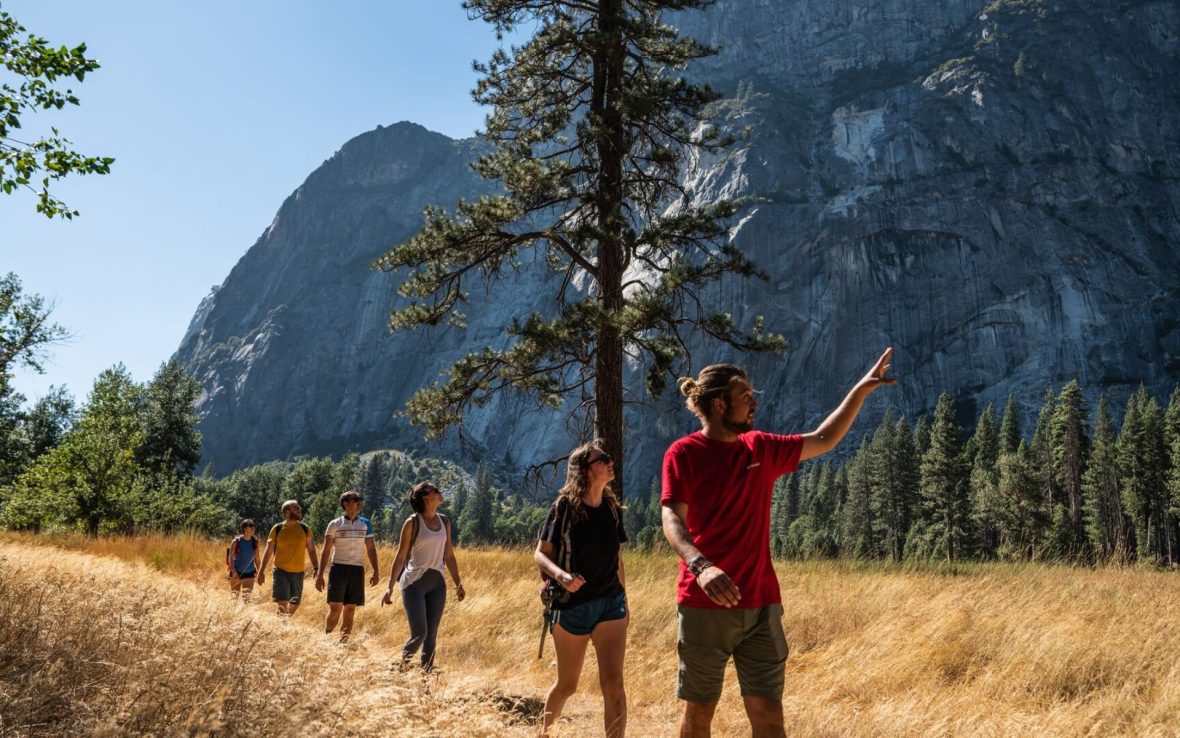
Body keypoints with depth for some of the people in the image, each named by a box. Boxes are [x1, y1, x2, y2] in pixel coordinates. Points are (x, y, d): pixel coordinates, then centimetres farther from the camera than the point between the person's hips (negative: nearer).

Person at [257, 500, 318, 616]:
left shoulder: (305, 529, 2)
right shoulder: (277, 529, -3)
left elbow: (311, 549, 5)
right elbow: (269, 551, 2)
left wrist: (315, 568, -4)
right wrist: (261, 571, -1)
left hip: (298, 573, 3)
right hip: (281, 571, -2)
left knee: (294, 605, 11)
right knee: (281, 603, -13)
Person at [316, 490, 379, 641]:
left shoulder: (365, 524, 7)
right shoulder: (334, 525, 0)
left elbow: (371, 549, 9)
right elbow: (326, 551, 1)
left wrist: (375, 571, 1)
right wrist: (320, 575, -4)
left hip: (357, 570, 3)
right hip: (339, 569, -3)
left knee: (350, 610, 4)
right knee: (335, 609, -8)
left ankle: (343, 643, 11)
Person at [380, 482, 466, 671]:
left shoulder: (444, 521, 8)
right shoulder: (413, 522, -7)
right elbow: (401, 557, -5)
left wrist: (458, 584, 14)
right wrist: (390, 587, -7)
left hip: (437, 583, 5)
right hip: (414, 582, -5)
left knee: (432, 634, 4)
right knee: (419, 633, -10)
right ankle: (402, 665, 14)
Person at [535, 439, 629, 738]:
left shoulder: (613, 509, 4)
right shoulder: (564, 508, -10)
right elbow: (540, 554, -8)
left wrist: (624, 601, 15)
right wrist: (561, 575, -28)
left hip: (610, 604, 3)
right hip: (572, 606, -3)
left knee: (612, 682, -12)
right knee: (567, 685, 12)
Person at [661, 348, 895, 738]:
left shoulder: (762, 449, 10)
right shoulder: (684, 453, -7)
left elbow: (824, 440, 22)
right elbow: (672, 520, -17)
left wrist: (861, 390, 18)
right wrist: (701, 566, -36)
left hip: (761, 606, 4)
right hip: (704, 608, -4)